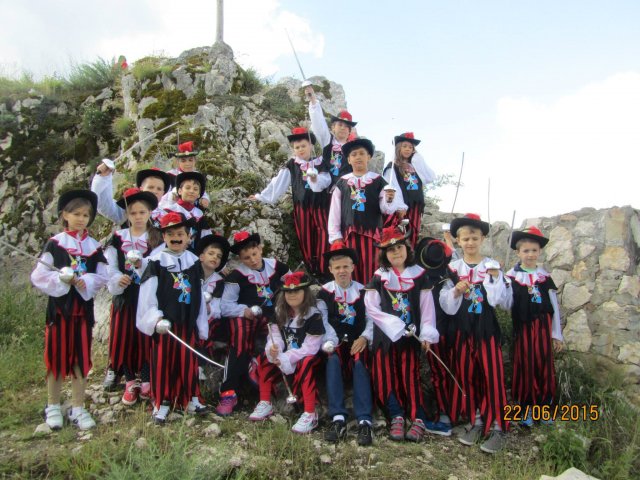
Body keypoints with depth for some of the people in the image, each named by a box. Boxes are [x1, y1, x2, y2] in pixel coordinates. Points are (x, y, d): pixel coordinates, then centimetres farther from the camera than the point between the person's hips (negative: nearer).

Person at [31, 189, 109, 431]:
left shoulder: (94, 247, 4)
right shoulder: (54, 243, -3)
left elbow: (102, 277, 1)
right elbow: (39, 276, -6)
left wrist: (84, 281, -16)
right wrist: (62, 278, -20)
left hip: (83, 308, 2)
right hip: (59, 306, -2)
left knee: (81, 358, 7)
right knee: (56, 356, 6)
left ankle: (78, 408, 18)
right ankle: (53, 406, 23)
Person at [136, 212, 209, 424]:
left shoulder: (193, 261, 8)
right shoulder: (156, 261, -4)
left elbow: (199, 296, 10)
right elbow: (147, 295, -8)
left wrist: (202, 326, 10)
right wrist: (157, 319, -16)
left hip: (187, 322, 3)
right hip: (164, 323, -3)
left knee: (188, 362, 9)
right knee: (162, 362, 4)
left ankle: (190, 399, 23)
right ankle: (161, 403, 16)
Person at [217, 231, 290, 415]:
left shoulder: (276, 266, 4)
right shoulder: (237, 276, -6)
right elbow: (225, 306, -9)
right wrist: (244, 311, -26)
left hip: (273, 317, 3)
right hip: (245, 318, -3)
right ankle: (229, 393, -30)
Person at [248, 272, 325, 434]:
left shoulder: (313, 315, -18)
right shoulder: (280, 311, 2)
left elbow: (310, 347, -21)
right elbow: (275, 336, -2)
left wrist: (285, 359, -27)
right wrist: (273, 351, -27)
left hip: (307, 357, -6)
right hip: (284, 356, 6)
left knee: (305, 365, -36)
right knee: (264, 358, -12)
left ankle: (310, 414, -30)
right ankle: (265, 404, 2)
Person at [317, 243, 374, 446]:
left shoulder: (363, 291, 10)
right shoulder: (325, 292, 7)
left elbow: (371, 319, 2)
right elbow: (322, 321, -3)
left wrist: (364, 337, -16)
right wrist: (330, 341, -20)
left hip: (357, 341, 0)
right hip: (335, 341, 0)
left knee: (360, 364, -31)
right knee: (333, 361, -33)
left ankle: (364, 421, -34)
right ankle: (338, 418, -35)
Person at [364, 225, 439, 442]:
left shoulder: (419, 275, 4)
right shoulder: (379, 277, 4)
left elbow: (427, 307, 1)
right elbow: (371, 307, -4)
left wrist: (427, 334, -8)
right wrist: (394, 325, -13)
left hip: (410, 335, -1)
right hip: (385, 335, 1)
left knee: (410, 376, -6)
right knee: (386, 377, -5)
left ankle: (418, 419, -3)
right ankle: (397, 417, 1)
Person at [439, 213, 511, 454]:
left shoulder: (492, 266, 0)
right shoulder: (453, 268, 3)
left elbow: (502, 301, -6)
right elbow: (445, 303, -1)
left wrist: (494, 280, -18)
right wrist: (455, 291, -19)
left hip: (486, 326, -2)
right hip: (461, 327, 2)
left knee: (492, 374, -4)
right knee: (466, 374, 7)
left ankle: (497, 427, 6)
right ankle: (476, 421, 21)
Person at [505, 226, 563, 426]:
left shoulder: (545, 277, 5)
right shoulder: (511, 277, -4)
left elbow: (554, 307, 8)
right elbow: (506, 304, -9)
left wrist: (557, 335, 8)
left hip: (543, 328, 2)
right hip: (523, 329, -2)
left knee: (545, 367, 7)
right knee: (525, 367, 4)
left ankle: (543, 407, 22)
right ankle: (527, 410, 18)